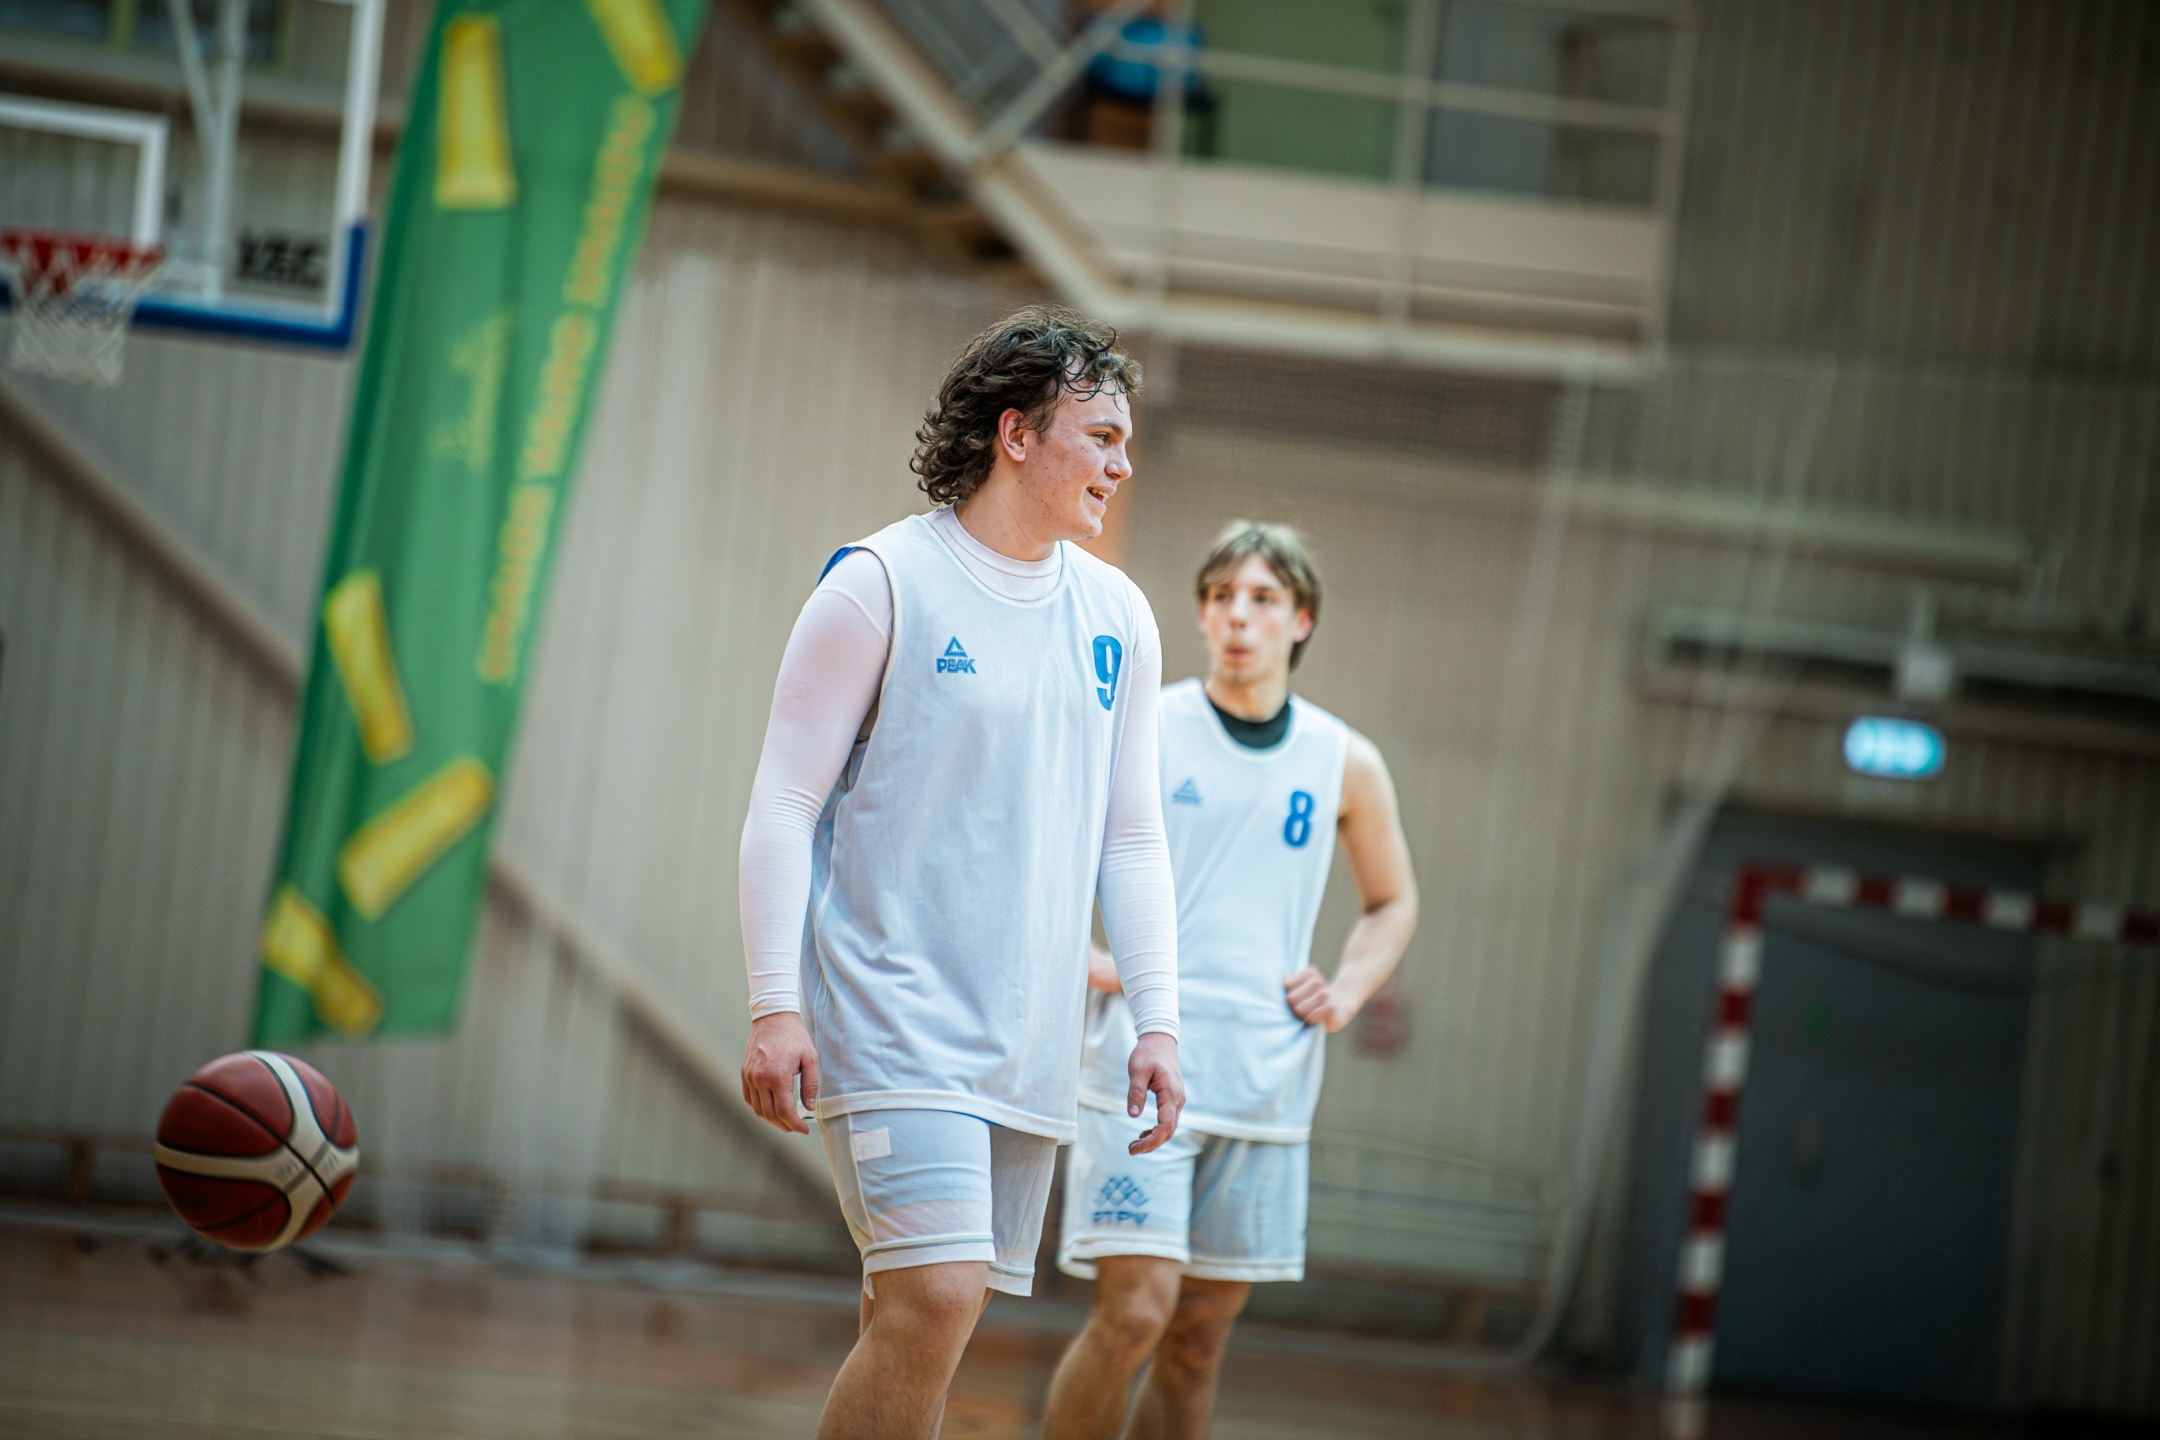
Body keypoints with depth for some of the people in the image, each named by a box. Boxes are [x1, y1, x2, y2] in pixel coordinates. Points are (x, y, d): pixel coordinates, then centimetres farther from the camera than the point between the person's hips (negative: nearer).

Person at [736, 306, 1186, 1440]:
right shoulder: (881, 585, -5)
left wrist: (1155, 1022, 10)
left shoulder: (1118, 619, 13)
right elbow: (782, 804, -5)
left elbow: (1131, 839, 18)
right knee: (936, 1297, -19)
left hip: (1029, 1042, 6)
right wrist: (774, 1004, -13)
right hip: (889, 1019, -6)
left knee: (918, 1322, 5)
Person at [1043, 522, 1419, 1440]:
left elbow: (1392, 901, 23)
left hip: (1266, 1082, 4)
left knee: (1201, 1335, 6)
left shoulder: (1344, 764, 8)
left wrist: (1346, 994, 6)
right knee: (1135, 1310, -14)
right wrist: (1084, 961, -8)